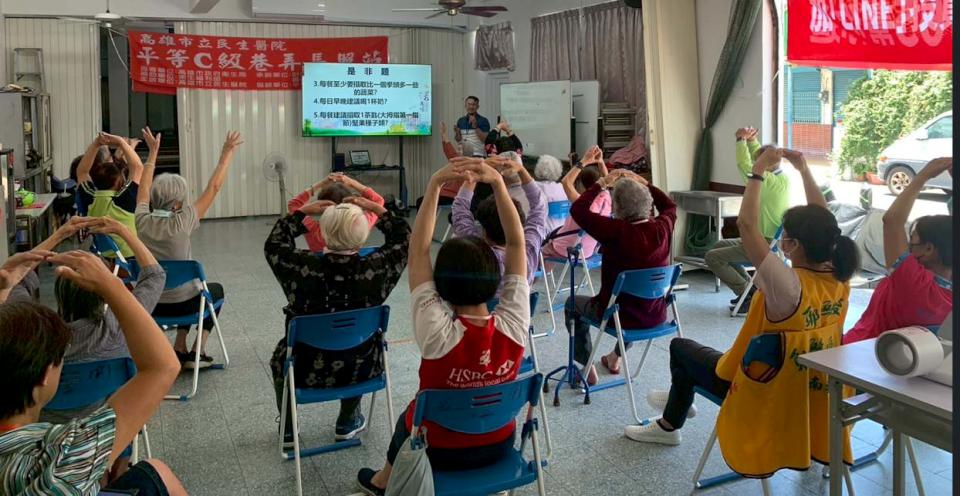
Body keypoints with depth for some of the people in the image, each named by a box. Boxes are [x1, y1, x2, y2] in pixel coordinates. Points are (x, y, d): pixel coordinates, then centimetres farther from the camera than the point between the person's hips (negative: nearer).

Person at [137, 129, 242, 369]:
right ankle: (197, 353, 19)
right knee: (216, 289, 28)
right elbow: (213, 188, -16)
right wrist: (227, 153, -7)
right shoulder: (181, 223, -22)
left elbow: (145, 187, 7)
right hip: (181, 304, -5)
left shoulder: (143, 221, -11)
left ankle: (180, 349, 28)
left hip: (150, 302, 5)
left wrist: (153, 151, 15)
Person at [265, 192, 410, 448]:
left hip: (307, 372, 0)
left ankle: (288, 429, 41)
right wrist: (376, 208, 1)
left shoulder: (304, 266, -24)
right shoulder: (374, 268, -23)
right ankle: (348, 422, 42)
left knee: (281, 353, 34)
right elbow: (403, 238, -2)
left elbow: (273, 244, -1)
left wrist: (302, 212, 3)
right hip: (359, 370, 1)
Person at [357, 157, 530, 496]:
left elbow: (418, 250, -29)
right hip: (498, 446, 3)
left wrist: (435, 185, -32)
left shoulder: (439, 334, -33)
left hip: (438, 452, -2)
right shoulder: (513, 326, -26)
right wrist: (498, 182, -28)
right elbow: (516, 243, -20)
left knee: (408, 416, 33)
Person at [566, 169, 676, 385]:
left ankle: (587, 368, 27)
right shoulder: (662, 228, -12)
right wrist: (643, 183, 7)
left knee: (573, 303, 24)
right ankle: (616, 357, 52)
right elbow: (670, 206, 12)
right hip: (656, 315, 5)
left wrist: (602, 183, -10)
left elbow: (577, 210, -19)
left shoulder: (616, 231, -26)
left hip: (622, 316, -5)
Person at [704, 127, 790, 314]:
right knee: (720, 246, 23)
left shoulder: (771, 182, -25)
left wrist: (741, 140, -13)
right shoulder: (782, 178, 3)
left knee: (712, 257, -10)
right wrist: (751, 139, 5)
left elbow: (745, 165, -27)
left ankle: (749, 294, -5)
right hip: (771, 241, 10)